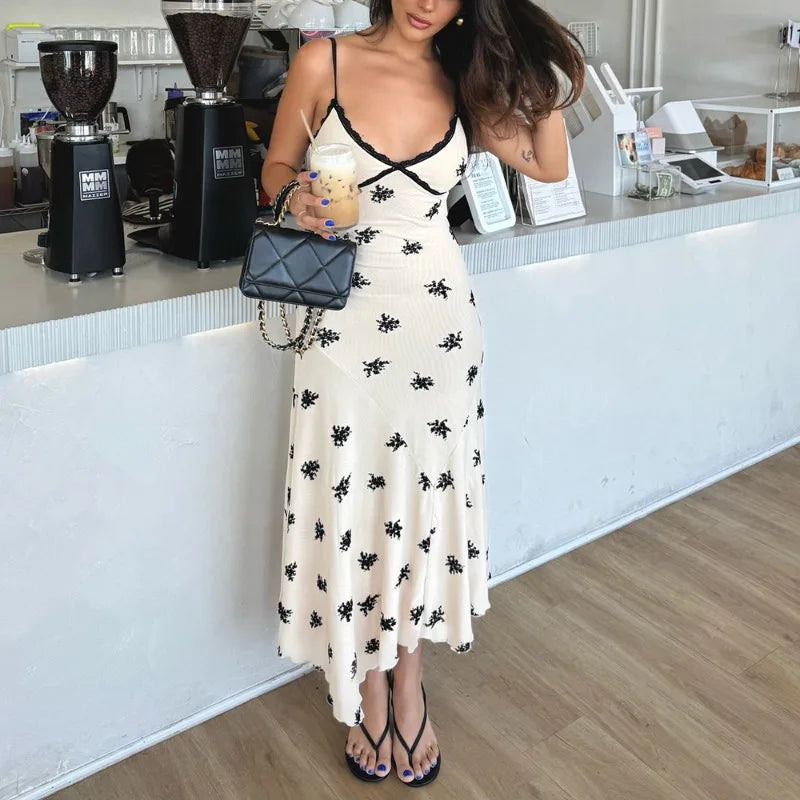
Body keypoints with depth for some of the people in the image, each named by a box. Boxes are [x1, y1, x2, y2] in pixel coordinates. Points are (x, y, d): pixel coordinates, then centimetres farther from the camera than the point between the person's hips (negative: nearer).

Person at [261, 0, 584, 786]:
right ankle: (368, 685, 28)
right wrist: (298, 197, -16)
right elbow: (275, 169, 6)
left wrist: (544, 83, 0)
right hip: (345, 318, -2)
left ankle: (408, 680, 31)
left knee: (425, 497, 9)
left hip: (438, 315, 2)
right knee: (352, 502, 5)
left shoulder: (462, 85, 4)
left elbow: (548, 166, 13)